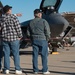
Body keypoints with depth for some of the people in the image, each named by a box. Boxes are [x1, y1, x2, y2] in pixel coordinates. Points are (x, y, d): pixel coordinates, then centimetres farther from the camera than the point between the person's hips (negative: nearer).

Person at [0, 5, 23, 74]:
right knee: (16, 54, 2)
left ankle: (6, 69, 8)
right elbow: (18, 27, -9)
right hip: (14, 38, -4)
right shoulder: (13, 17, -6)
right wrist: (20, 36, 0)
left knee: (6, 54, 8)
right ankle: (17, 69, 3)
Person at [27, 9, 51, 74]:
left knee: (35, 55, 7)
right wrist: (47, 39, 2)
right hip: (42, 40, -4)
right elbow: (47, 31, -11)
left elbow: (28, 33, 8)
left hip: (34, 40, 4)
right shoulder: (43, 21, -7)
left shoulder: (31, 22, 7)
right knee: (44, 55, 1)